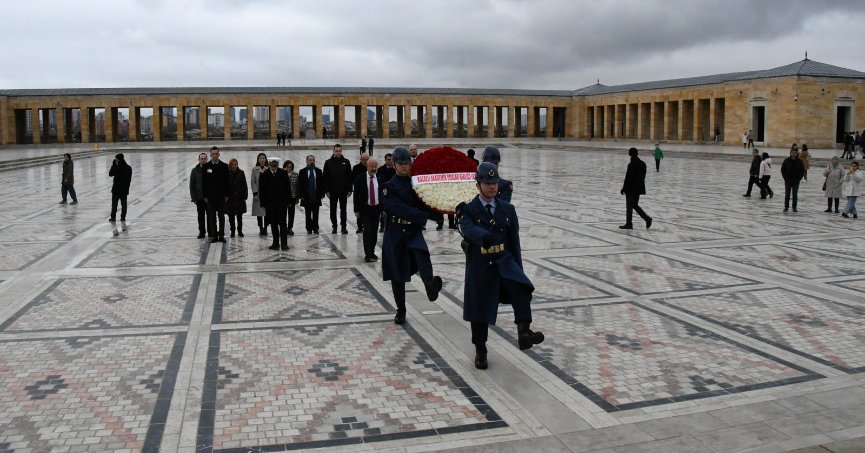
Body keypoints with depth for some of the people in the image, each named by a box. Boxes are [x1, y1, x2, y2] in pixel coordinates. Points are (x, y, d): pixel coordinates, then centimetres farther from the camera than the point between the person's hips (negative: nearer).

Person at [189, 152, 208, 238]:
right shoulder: (195, 170, 4)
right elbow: (191, 185, 5)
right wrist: (193, 197, -2)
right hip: (199, 198, 1)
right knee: (201, 216, 6)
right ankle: (201, 232, 14)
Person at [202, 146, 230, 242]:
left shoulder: (224, 166, 1)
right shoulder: (206, 166, 2)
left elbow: (227, 181, 1)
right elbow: (204, 182, 3)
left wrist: (226, 195, -3)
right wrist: (205, 196, -2)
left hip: (221, 196, 0)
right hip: (210, 196, 1)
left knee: (221, 216, 4)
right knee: (212, 217, 4)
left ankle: (221, 235, 10)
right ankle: (214, 235, 9)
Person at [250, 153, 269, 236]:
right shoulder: (254, 169, 1)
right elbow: (252, 182, 0)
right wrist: (255, 193, -7)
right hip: (258, 193, 0)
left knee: (267, 212, 0)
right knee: (259, 212, 3)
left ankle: (265, 228, 11)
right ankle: (261, 228, 12)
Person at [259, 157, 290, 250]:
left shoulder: (283, 173, -1)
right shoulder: (264, 175, 0)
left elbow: (287, 188, 2)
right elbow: (261, 190, 2)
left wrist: (288, 201, -3)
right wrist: (263, 203, -3)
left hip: (281, 202, -1)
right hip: (270, 203, 1)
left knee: (282, 223, -4)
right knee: (273, 224, 7)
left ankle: (284, 243, -4)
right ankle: (276, 243, 14)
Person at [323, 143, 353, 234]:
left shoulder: (346, 162, 2)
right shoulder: (328, 162, 0)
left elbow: (350, 177, 4)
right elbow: (325, 178, 1)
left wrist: (349, 189, 0)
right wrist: (326, 190, -4)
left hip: (343, 190, 0)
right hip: (333, 191, 0)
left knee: (343, 209, 5)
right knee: (333, 209, 7)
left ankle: (344, 227, 12)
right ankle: (334, 226, 17)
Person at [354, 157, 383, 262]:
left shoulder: (380, 178, 2)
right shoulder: (360, 178, -4)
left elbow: (383, 193, 7)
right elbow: (356, 195, -3)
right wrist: (356, 210, -6)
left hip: (377, 208, 3)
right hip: (365, 209, -3)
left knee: (374, 231, 8)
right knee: (367, 230, -11)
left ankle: (372, 252, 20)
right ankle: (368, 254, -9)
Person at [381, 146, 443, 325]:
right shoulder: (389, 186, -3)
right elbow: (399, 209, -18)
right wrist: (423, 215, -27)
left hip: (414, 230, 1)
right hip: (395, 233, -1)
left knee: (421, 251, -33)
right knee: (397, 273, 5)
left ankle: (430, 285, -56)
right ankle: (400, 311, 19)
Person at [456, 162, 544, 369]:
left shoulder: (507, 209, 6)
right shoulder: (468, 209, -5)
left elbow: (514, 242, 8)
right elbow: (468, 229, -28)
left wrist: (519, 270, 5)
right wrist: (484, 236, -49)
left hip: (504, 261, 2)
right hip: (479, 266, -2)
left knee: (522, 288, -28)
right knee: (479, 310, 6)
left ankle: (524, 332, -33)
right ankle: (480, 351, 25)